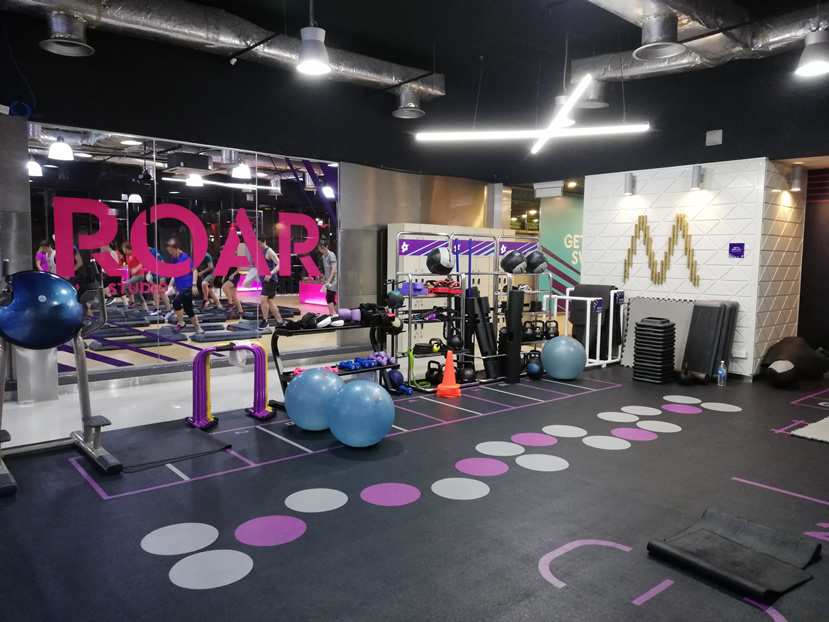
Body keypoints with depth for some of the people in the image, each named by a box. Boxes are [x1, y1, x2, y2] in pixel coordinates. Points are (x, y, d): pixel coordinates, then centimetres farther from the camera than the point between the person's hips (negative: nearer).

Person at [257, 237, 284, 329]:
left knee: (263, 299, -15)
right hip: (264, 279, 9)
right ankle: (279, 321, 18)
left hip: (270, 279, -9)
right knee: (270, 302, 11)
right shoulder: (260, 252, 13)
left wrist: (271, 273, -31)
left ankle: (265, 321, -2)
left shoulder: (269, 252, -12)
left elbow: (279, 264, -19)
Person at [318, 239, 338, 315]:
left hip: (334, 280, -8)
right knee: (332, 299, 8)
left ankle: (332, 315, -14)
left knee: (329, 297, -16)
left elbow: (334, 269, -18)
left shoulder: (331, 255, -11)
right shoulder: (323, 256, 13)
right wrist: (323, 281, 18)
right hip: (329, 281, 8)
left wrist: (328, 281, -23)